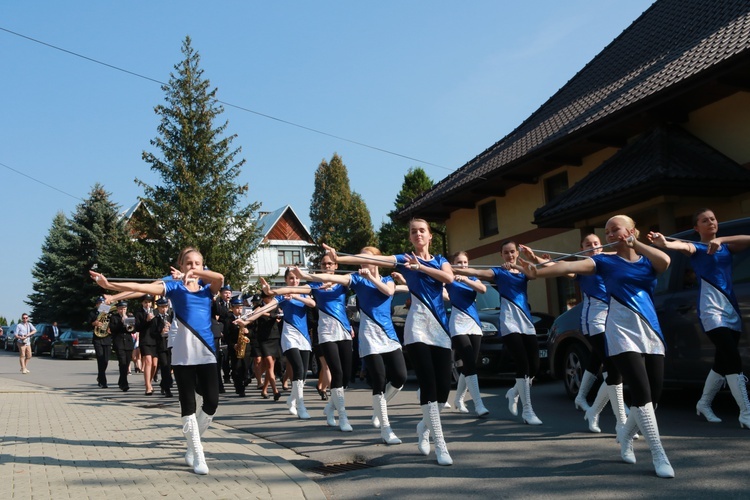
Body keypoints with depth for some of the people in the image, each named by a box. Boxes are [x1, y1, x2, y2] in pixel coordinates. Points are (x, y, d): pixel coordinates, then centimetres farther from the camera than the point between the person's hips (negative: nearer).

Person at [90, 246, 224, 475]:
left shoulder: (207, 287, 11)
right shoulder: (174, 286, 4)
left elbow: (220, 278, -11)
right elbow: (143, 287, -8)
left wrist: (194, 273, -16)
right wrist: (110, 285, -19)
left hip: (206, 351, 2)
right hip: (183, 352, -2)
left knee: (212, 403, 0)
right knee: (188, 403, 0)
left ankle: (192, 446, 23)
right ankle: (197, 456, 9)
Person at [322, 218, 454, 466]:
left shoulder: (440, 260, 15)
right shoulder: (405, 259, 6)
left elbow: (449, 278, -8)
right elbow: (372, 259, -9)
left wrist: (420, 267, -14)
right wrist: (340, 258, -22)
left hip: (441, 327, 4)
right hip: (417, 326, -3)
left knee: (444, 388, 2)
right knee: (428, 386, -13)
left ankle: (425, 426, 31)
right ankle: (440, 446, -7)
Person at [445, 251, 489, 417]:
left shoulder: (472, 279, 14)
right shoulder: (449, 280, 3)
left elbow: (483, 289, -8)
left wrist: (465, 280, -22)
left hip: (474, 325, 5)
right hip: (458, 326, -5)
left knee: (468, 366, 7)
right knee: (470, 365, -14)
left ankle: (458, 400, 22)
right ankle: (478, 404, -17)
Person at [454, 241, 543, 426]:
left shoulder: (524, 271, 18)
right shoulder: (498, 272, 5)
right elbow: (475, 272, -9)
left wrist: (532, 257, -18)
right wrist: (452, 270, -23)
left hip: (527, 321, 5)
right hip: (509, 321, -5)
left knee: (534, 366, 1)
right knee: (523, 364, -14)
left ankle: (514, 392, 28)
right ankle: (527, 410, -7)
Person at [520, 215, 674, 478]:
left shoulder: (647, 261, 10)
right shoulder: (606, 261, 3)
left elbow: (665, 261, -14)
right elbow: (570, 266, -12)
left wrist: (634, 243, -5)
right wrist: (538, 273, -25)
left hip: (651, 334, 4)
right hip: (622, 335, -4)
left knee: (654, 395, 6)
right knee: (641, 394, -14)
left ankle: (625, 433, 33)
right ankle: (658, 454, -3)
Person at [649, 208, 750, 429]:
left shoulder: (726, 247, 16)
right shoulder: (696, 248, 2)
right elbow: (684, 247, -23)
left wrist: (720, 240, -19)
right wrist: (665, 244, -47)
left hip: (731, 307, 6)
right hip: (711, 308, -6)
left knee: (723, 361, 9)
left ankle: (704, 403, 27)